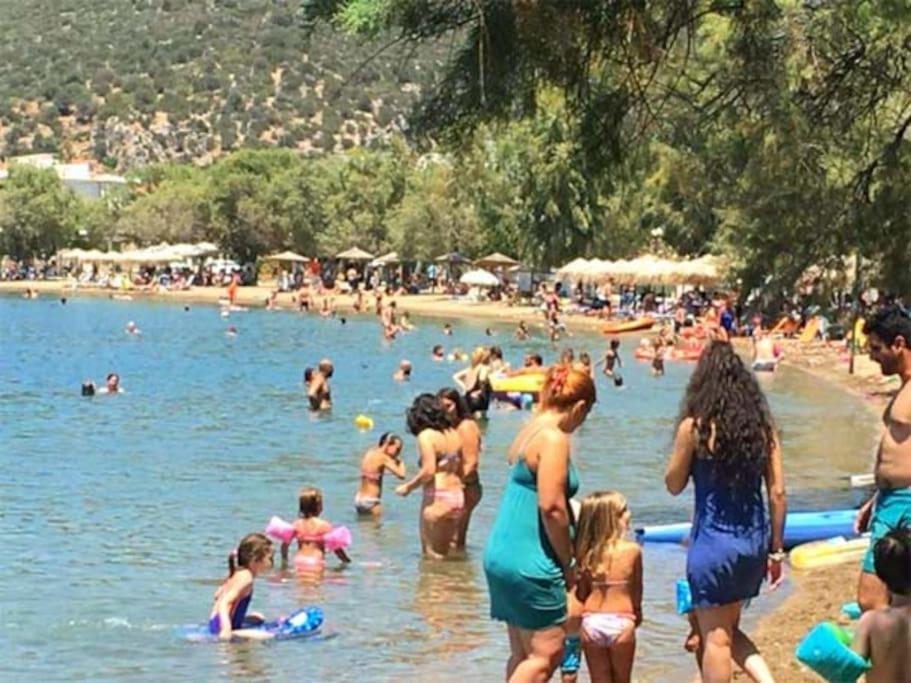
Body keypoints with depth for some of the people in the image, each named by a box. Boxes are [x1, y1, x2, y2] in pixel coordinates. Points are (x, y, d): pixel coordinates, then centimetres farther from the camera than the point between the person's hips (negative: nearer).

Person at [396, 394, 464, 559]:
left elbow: (429, 470, -21)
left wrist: (408, 487, -9)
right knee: (443, 554, 15)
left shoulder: (426, 435, -11)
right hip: (458, 495, 7)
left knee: (431, 555, 2)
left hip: (437, 497, -7)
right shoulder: (453, 434, 10)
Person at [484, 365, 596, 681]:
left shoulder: (529, 432, 14)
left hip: (502, 552, 10)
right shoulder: (554, 439, -14)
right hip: (529, 561, -10)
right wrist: (568, 564, -10)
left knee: (524, 654, 13)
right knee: (548, 652, -5)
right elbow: (551, 507, -20)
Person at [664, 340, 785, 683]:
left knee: (715, 638, 6)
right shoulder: (762, 425, 0)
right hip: (754, 542, 5)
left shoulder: (694, 427, -11)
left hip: (714, 542, -5)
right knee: (729, 629, 22)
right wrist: (776, 549, 10)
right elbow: (777, 493, 2)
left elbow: (673, 485, 1)